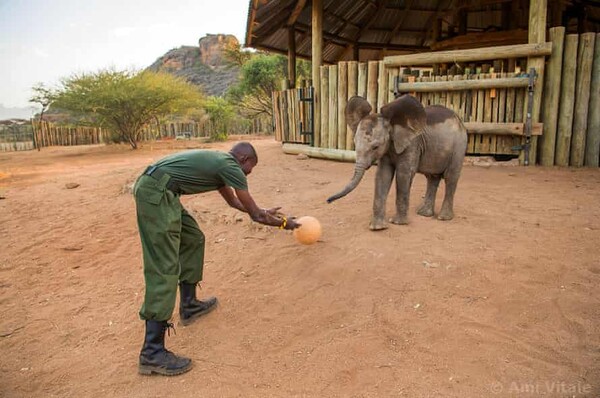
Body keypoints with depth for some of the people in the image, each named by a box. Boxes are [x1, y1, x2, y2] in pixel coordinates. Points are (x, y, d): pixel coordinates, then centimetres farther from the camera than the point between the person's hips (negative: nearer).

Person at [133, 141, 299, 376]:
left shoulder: (220, 163, 23)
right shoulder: (231, 167, -4)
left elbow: (233, 201, 39)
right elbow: (255, 214, 1)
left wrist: (265, 212, 46)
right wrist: (284, 223, 17)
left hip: (156, 190, 11)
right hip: (155, 192, -11)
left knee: (192, 239, 22)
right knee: (165, 269, -11)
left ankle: (189, 306, 33)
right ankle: (152, 353, -6)